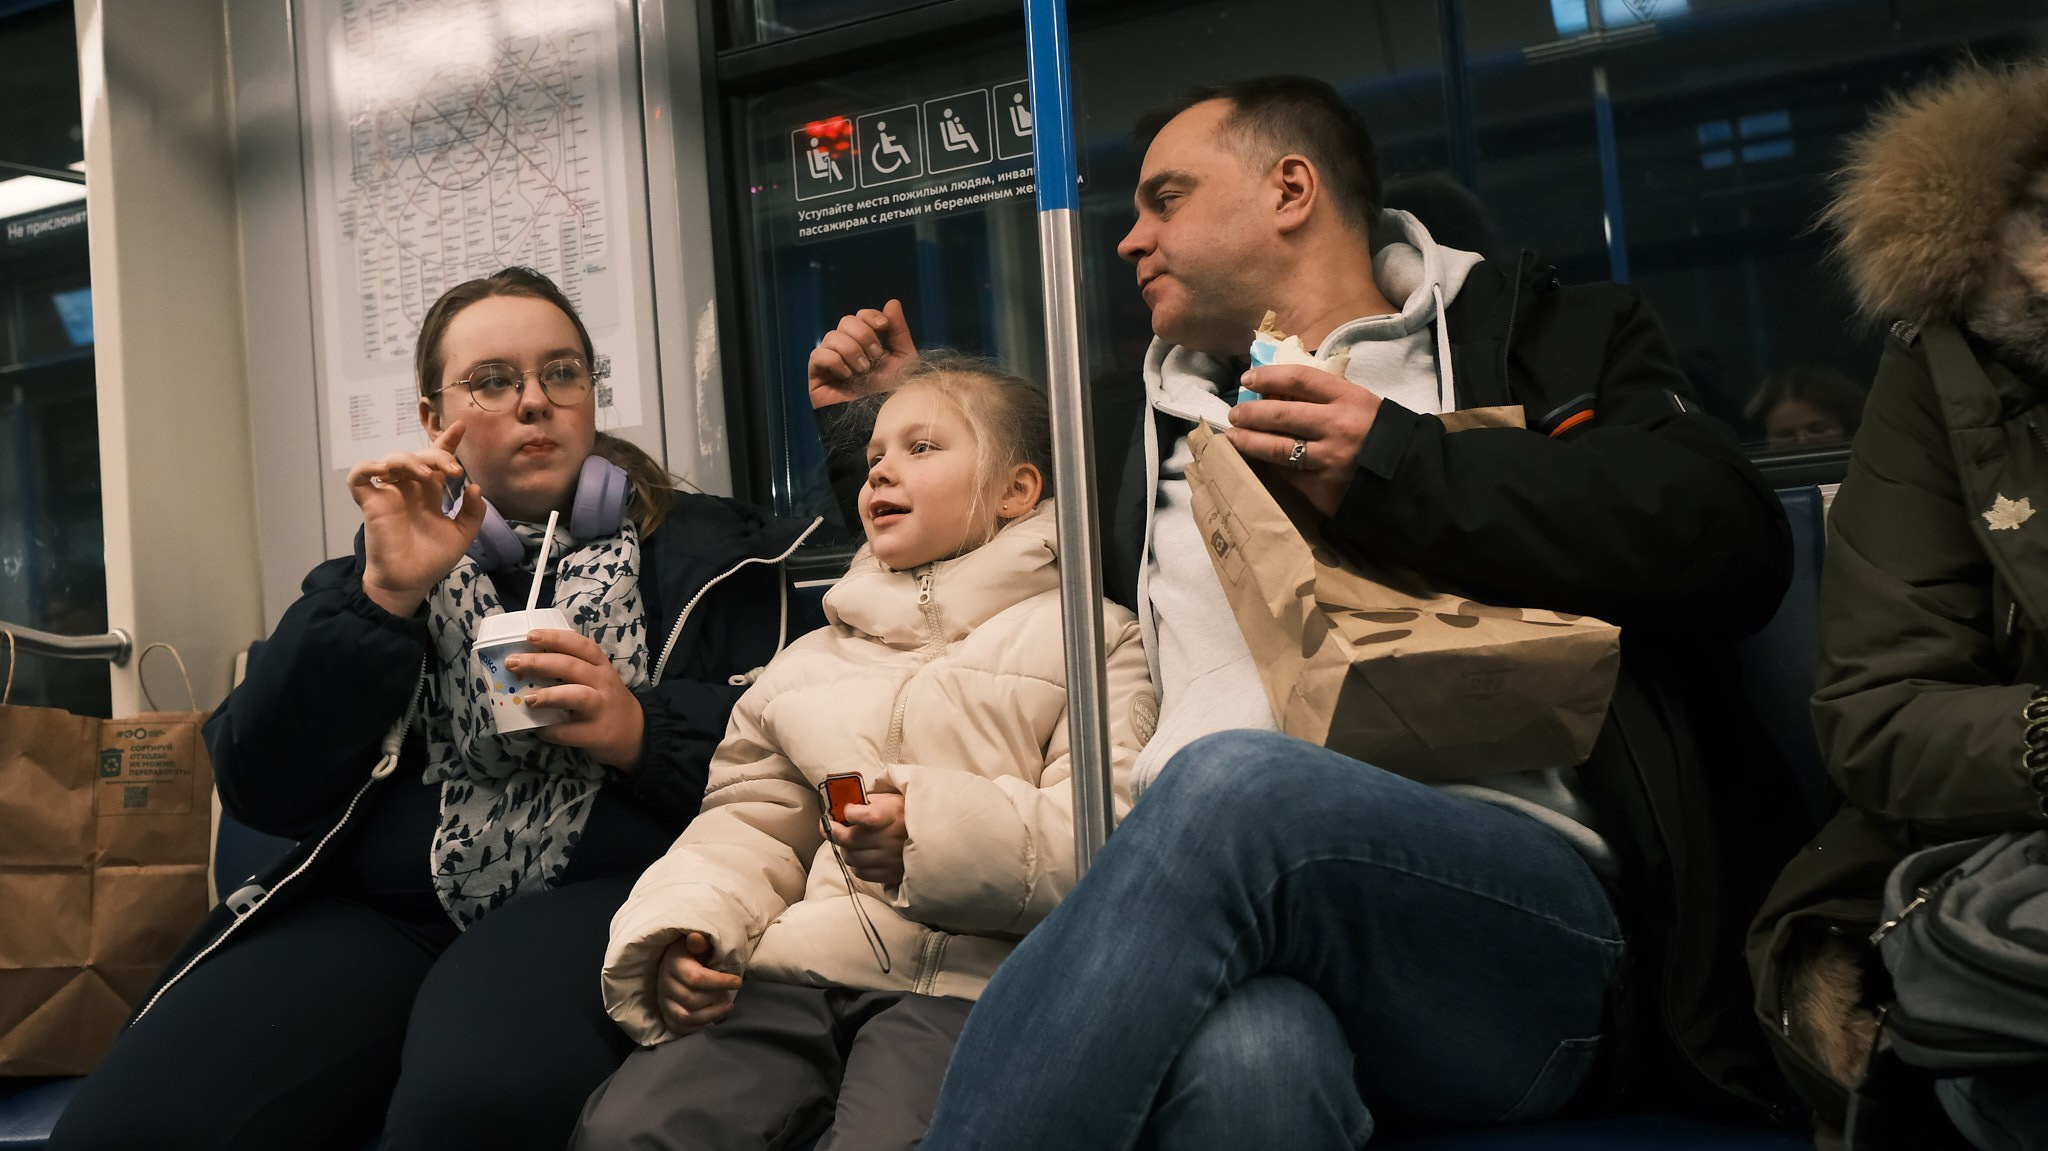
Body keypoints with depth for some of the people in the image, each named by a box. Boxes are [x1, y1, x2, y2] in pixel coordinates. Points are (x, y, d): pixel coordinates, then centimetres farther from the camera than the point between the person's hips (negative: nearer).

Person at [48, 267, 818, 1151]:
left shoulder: (700, 552, 11)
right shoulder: (391, 558, 18)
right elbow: (260, 789, 5)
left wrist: (639, 731, -14)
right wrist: (382, 598, -5)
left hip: (590, 897, -3)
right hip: (374, 914, 3)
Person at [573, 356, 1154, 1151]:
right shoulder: (811, 661, 28)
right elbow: (748, 827, 22)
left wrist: (937, 831, -18)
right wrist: (677, 937, 2)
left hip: (966, 975, -4)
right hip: (801, 970, 5)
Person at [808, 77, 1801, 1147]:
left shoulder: (1536, 338, 16)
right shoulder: (1143, 435, 29)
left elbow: (1732, 539, -2)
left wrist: (1398, 475, -7)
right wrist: (884, 425, 33)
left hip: (1529, 900, -1)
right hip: (1217, 891, 2)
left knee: (1231, 784, -36)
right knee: (1239, 1057, -38)